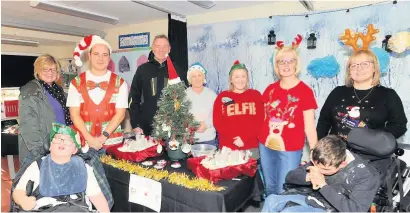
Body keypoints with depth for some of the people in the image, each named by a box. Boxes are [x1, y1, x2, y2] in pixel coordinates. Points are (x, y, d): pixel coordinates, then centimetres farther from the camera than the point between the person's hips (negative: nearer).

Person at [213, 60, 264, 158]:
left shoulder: (256, 95, 7)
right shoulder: (222, 97, 5)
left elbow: (260, 120, 0)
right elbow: (217, 122, 0)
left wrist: (244, 138, -11)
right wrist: (234, 139, -12)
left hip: (251, 148, 1)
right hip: (228, 148, 0)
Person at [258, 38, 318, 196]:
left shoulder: (305, 91, -8)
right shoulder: (270, 89, 4)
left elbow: (309, 127, -9)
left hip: (290, 150, -4)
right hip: (266, 147, 4)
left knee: (283, 191, 6)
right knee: (270, 188, 19)